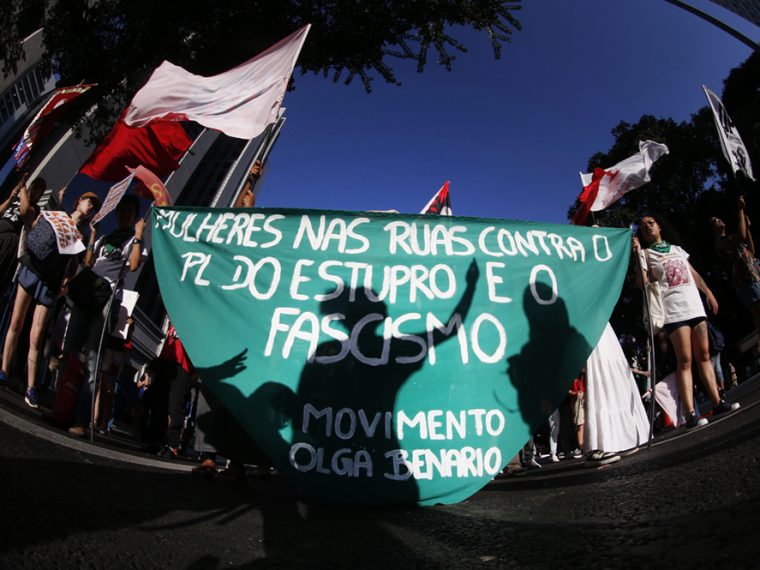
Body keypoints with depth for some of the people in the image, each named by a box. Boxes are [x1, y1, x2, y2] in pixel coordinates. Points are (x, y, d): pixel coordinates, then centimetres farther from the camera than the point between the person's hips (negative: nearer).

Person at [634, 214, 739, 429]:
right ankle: (691, 414, -12)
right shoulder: (645, 253, 4)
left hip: (694, 305, 5)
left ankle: (717, 403, 11)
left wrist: (708, 292, 18)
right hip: (673, 310, -5)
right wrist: (637, 254, -15)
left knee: (704, 356, 5)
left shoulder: (676, 249, 21)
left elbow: (693, 273, 25)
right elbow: (643, 283, -9)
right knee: (685, 360, -10)